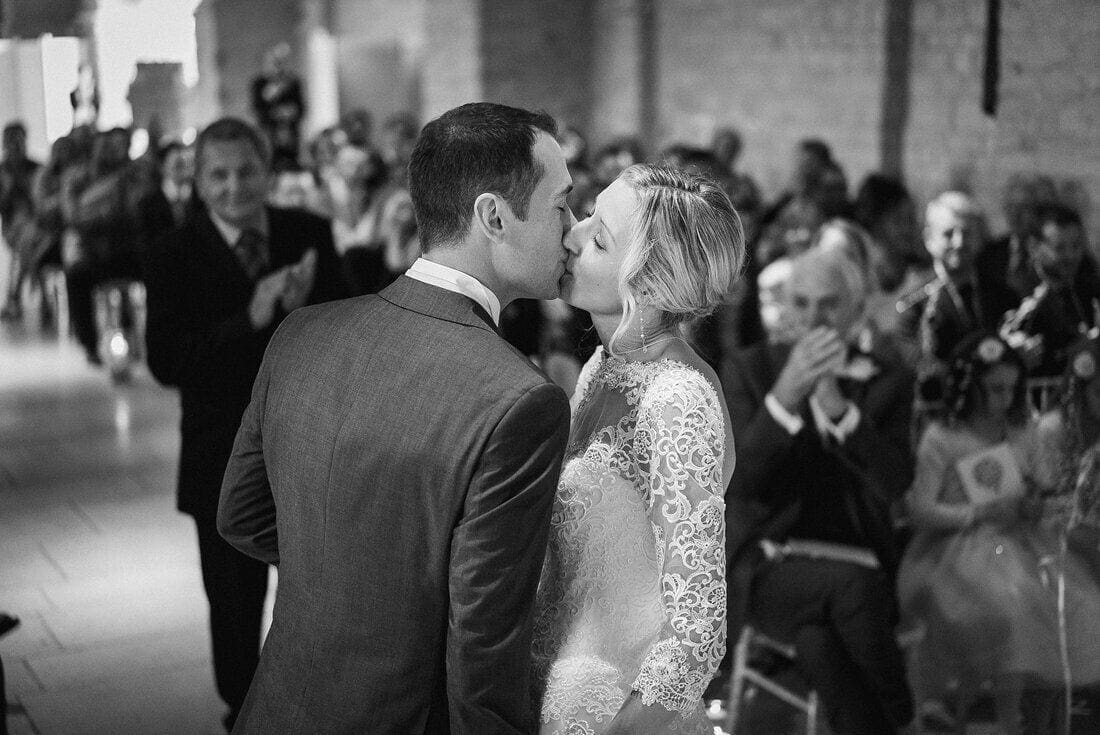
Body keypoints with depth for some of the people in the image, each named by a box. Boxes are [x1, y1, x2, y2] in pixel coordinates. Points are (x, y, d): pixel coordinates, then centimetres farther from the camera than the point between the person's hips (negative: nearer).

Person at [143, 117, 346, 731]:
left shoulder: (310, 234, -4)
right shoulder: (174, 257, -12)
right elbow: (166, 363, -21)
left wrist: (307, 307, -25)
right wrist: (251, 320, -32)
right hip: (226, 459, -2)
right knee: (235, 605, 13)